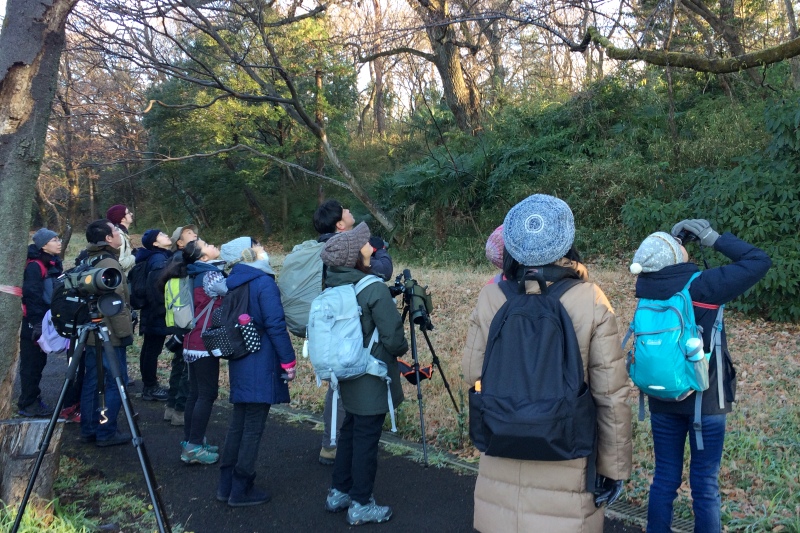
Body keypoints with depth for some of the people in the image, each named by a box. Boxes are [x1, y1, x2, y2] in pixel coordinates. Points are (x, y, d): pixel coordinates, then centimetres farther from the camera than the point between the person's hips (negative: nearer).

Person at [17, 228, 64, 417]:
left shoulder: (54, 263, 11)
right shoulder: (34, 266, -16)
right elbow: (31, 296, -20)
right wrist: (36, 323, -23)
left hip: (45, 321, 8)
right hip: (33, 324, -8)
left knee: (38, 363, 15)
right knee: (31, 364, 0)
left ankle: (33, 399, 25)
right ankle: (27, 404, 9)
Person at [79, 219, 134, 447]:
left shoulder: (89, 262, 13)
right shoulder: (109, 263, -16)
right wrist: (125, 332, -16)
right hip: (109, 335, -9)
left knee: (92, 381, 13)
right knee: (116, 382, -2)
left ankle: (89, 430, 20)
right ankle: (106, 432, 2)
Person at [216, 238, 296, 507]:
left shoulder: (233, 283, 10)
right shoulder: (264, 282, -13)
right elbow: (276, 326, -17)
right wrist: (288, 361, -11)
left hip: (239, 363, 8)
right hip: (261, 365, -8)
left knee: (238, 423, 16)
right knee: (254, 427, 1)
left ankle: (227, 485, 23)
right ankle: (242, 490, 9)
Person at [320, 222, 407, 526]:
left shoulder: (333, 287, 0)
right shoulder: (375, 289, -21)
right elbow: (393, 337, -19)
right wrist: (401, 349, 0)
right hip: (373, 378, -7)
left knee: (350, 431, 20)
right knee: (366, 438, 4)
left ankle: (338, 493, 32)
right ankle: (361, 505, 17)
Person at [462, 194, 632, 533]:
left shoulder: (491, 297, -11)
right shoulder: (590, 301, -14)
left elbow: (472, 373, 0)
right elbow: (611, 395, -10)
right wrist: (614, 465, 2)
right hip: (566, 464, -1)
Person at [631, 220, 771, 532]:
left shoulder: (645, 286, -8)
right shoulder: (703, 285, -20)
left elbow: (653, 270, 16)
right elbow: (759, 261, -11)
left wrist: (673, 241, 2)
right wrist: (714, 238, -5)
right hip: (704, 399, -4)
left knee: (665, 476, 16)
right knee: (704, 482, 10)